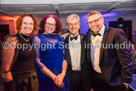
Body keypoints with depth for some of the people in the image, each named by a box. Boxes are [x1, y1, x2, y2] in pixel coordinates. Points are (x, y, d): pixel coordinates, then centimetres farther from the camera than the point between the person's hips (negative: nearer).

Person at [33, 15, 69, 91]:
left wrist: (63, 74, -10)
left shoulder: (59, 38, 7)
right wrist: (53, 77, -11)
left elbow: (64, 57, 5)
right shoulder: (38, 38, -3)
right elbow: (37, 61, -9)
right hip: (45, 77, -3)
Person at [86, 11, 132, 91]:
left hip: (114, 80, -5)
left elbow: (126, 59, -16)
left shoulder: (116, 33, -16)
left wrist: (126, 81, -14)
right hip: (96, 78, 5)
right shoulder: (89, 34, 2)